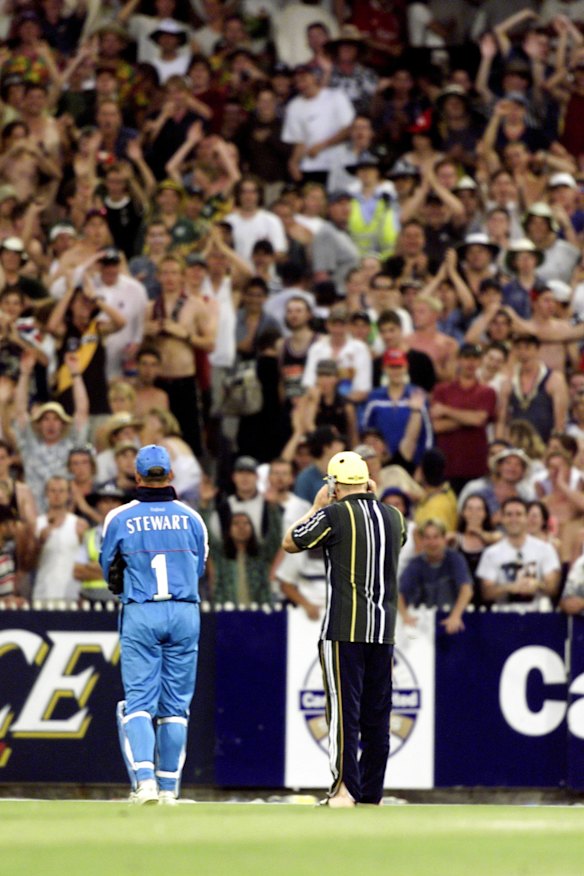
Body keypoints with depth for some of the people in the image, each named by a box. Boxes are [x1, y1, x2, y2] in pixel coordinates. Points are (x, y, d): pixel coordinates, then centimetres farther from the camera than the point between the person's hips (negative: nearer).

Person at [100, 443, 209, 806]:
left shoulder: (120, 519, -3)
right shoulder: (192, 518, 3)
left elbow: (110, 571, 7)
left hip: (140, 615, -2)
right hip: (185, 613, 2)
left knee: (138, 700, -1)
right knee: (176, 704, 9)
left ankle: (144, 778, -20)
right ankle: (169, 786, 10)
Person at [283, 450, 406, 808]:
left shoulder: (334, 514, -7)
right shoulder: (394, 516, 9)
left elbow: (290, 543, 4)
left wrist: (316, 507, 14)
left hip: (345, 627, -5)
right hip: (384, 628, 5)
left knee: (345, 708, -6)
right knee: (377, 714, 8)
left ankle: (345, 789, -13)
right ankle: (371, 792, 11)